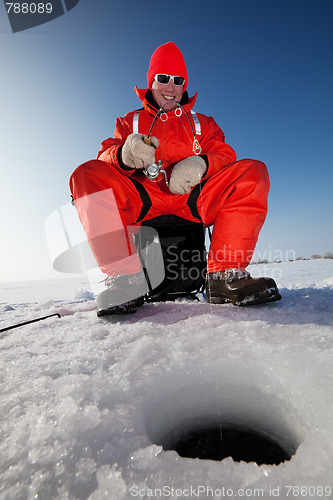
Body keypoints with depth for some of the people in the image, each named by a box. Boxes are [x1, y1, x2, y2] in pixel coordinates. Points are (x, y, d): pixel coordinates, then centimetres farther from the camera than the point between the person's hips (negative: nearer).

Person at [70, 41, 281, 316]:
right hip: (141, 200, 0)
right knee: (88, 174, -22)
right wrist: (125, 155, -17)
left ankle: (225, 275, -24)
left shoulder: (203, 123, 27)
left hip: (193, 200, 1)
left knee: (253, 171, -18)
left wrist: (200, 164, -14)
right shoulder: (130, 121, 25)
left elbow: (225, 155, 11)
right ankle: (124, 277, -29)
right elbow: (106, 157, 9)